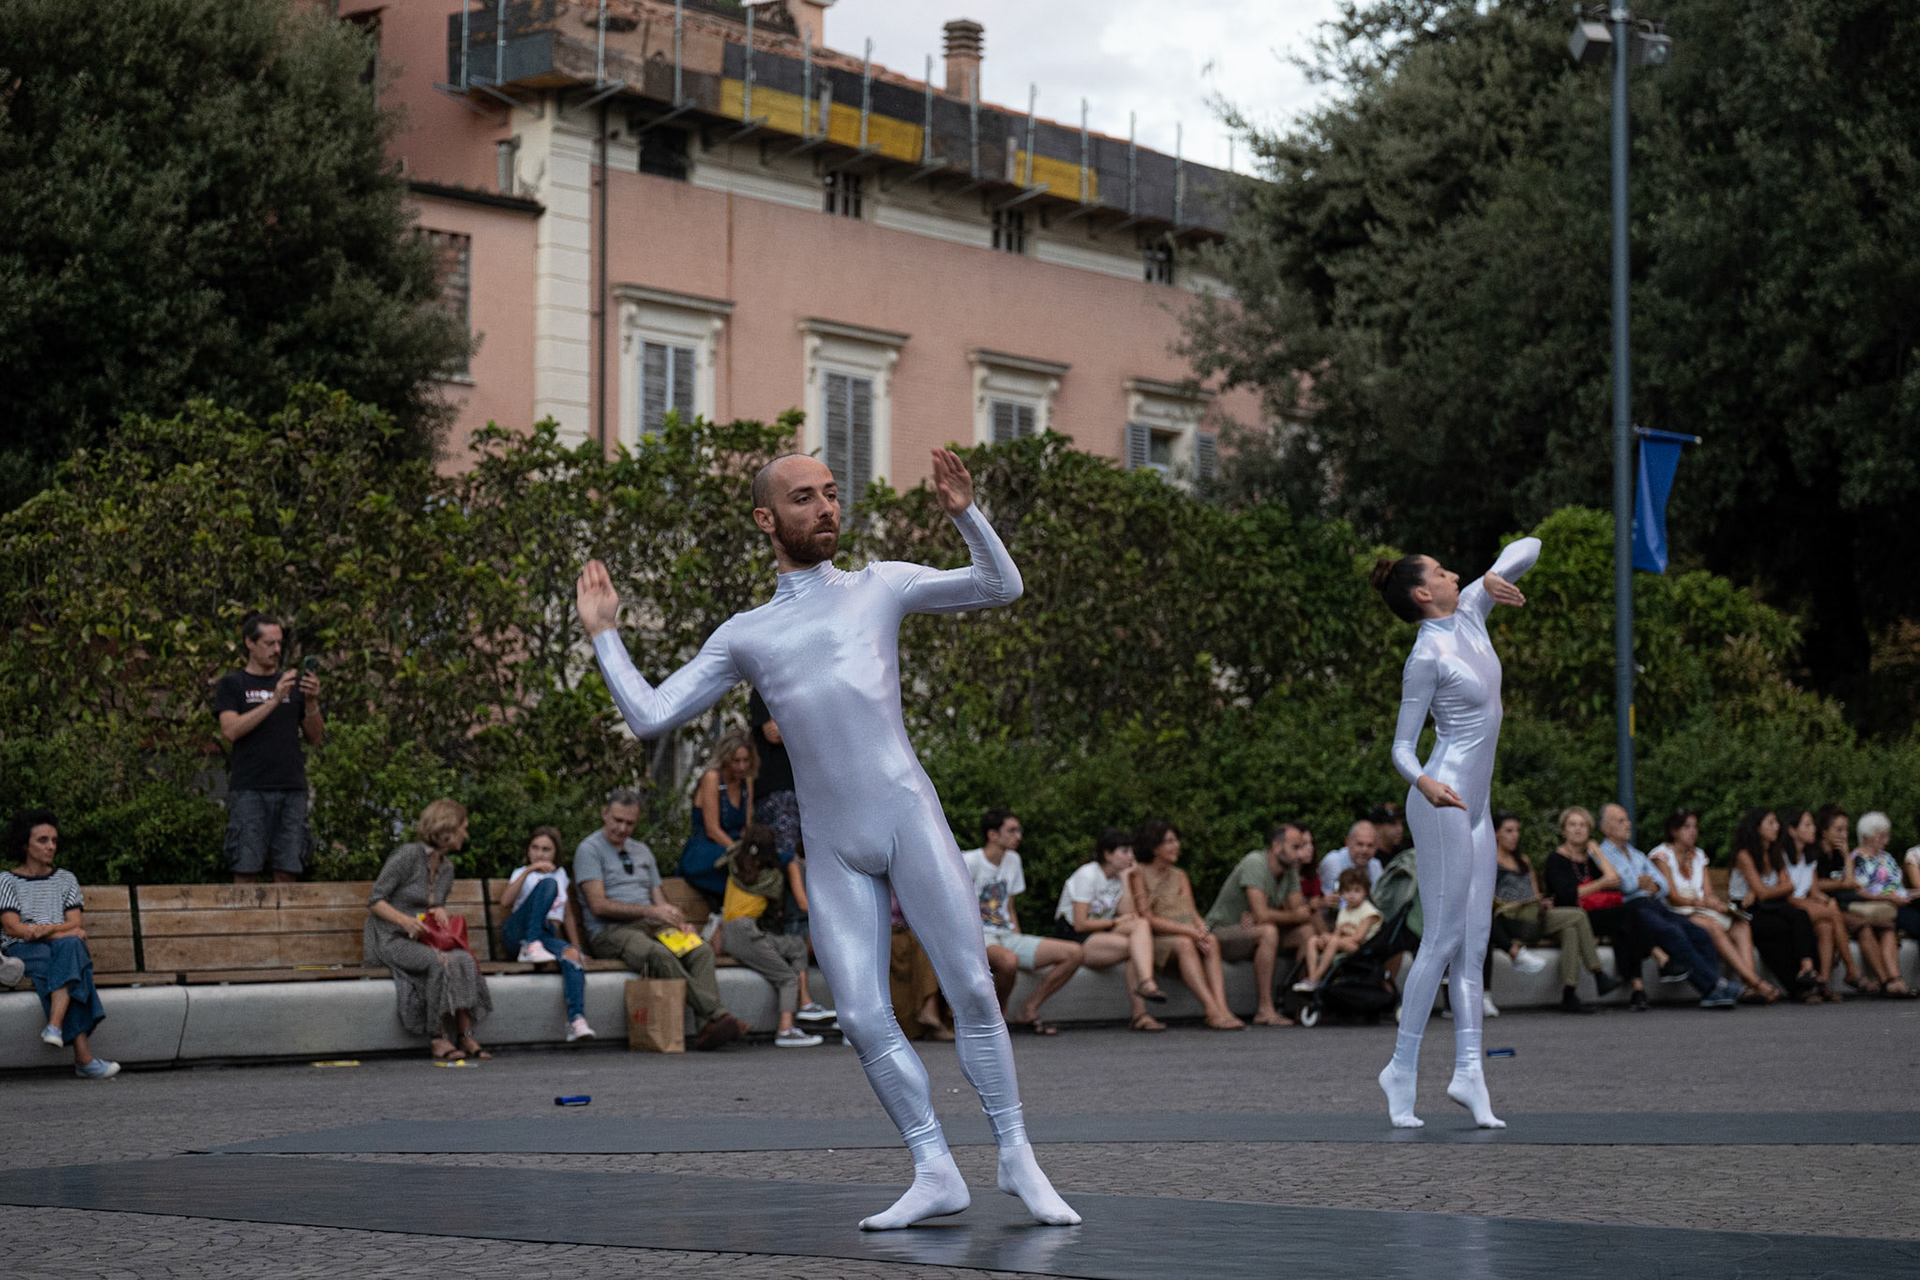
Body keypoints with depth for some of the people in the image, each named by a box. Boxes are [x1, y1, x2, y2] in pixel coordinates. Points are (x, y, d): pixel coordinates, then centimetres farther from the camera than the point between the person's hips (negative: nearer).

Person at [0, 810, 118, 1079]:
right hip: (22, 952, -3)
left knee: (69, 946, -37)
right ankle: (83, 1057, -50)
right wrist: (63, 933, -12)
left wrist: (48, 929, -14)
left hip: (64, 947, 3)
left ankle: (55, 1026, -53)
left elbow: (76, 924, 8)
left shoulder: (65, 879, 21)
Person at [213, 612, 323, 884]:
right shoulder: (231, 685, 8)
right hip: (249, 790, -3)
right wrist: (274, 700, -13)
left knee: (287, 870, -1)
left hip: (291, 790, 3)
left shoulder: (292, 684, 18)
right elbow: (231, 730, -8)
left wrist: (311, 702, -4)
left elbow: (315, 738, 14)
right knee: (246, 871, -7)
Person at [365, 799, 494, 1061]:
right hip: (391, 939, -7)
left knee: (464, 959, -25)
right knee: (440, 962, -34)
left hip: (422, 939, 7)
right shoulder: (408, 855, -11)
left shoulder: (446, 867, 13)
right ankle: (438, 1039, -28)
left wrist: (440, 910, 1)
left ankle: (465, 1036, -26)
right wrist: (404, 920, -26)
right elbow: (375, 900, -10)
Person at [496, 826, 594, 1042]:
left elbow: (568, 915, 29)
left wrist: (576, 946, 14)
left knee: (570, 953, -36)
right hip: (517, 933, -2)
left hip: (548, 938, 2)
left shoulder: (561, 874, 28)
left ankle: (576, 1020, -52)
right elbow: (505, 903, -4)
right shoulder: (520, 874, 17)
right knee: (548, 883, -24)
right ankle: (531, 947, -34)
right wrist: (529, 870, -11)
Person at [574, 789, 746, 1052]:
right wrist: (651, 911, -13)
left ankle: (708, 1029, -41)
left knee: (701, 951, -24)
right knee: (661, 956, -37)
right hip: (610, 932, -6)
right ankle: (717, 1014, -39)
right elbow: (598, 905, -9)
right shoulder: (590, 850, 2)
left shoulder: (642, 851, 25)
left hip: (650, 927, 6)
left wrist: (673, 915, -1)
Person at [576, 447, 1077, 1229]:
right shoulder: (743, 637, 17)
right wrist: (604, 634, 12)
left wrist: (963, 512, -6)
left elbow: (1002, 587, 8)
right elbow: (649, 716, 15)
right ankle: (935, 1174, 4)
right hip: (832, 852, 2)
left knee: (971, 988, -8)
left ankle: (1016, 1157, 2)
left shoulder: (880, 587, 13)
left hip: (909, 814, -2)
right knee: (863, 1019, -6)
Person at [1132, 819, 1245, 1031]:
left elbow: (1192, 911, 8)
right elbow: (1147, 919, -12)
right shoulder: (1139, 875, -2)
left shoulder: (1180, 876, 19)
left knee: (1211, 941, -28)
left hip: (1184, 935, 5)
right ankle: (1212, 1012, -48)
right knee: (1184, 944, -37)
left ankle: (1222, 1007, -45)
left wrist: (1201, 928, -17)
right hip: (1152, 941, -5)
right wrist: (1189, 931, -21)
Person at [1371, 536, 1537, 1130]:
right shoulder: (1427, 655, -13)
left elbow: (1528, 546, 16)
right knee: (1443, 938, -8)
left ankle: (1468, 1069, 3)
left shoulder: (1470, 612, 8)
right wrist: (1424, 782, -33)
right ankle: (1402, 1066, -1)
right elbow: (1402, 747, -12)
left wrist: (1495, 578, -4)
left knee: (1474, 941, 4)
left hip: (1475, 803, 9)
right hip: (1443, 800, -9)